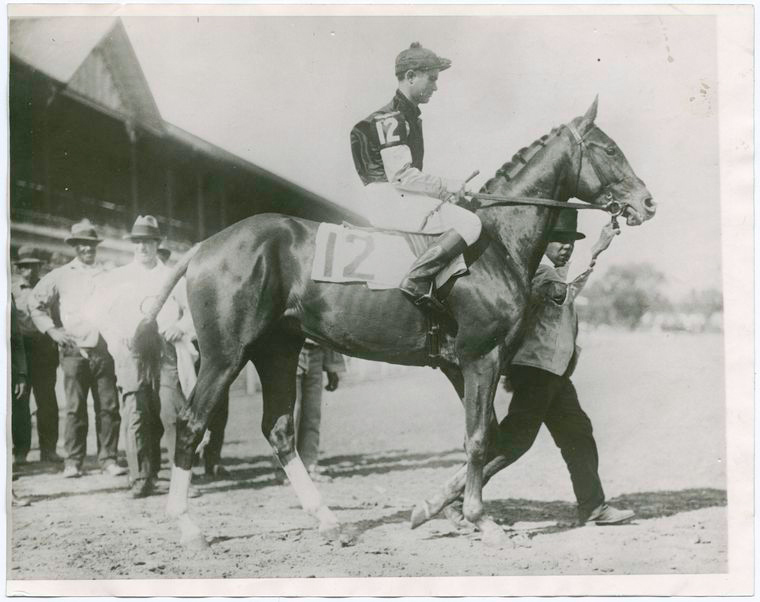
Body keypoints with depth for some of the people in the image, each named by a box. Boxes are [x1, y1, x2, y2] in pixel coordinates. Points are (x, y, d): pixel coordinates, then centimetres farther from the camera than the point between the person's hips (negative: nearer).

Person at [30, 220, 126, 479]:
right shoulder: (61, 275, 8)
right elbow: (35, 303, 11)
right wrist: (52, 330, 1)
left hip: (103, 351, 1)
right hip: (74, 351, -1)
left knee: (108, 407, -1)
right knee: (75, 408, -3)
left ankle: (108, 458, 6)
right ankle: (73, 461, 4)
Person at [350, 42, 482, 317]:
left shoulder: (409, 116, 19)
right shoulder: (390, 118, -13)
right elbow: (400, 175, -22)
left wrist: (441, 190, 12)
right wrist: (444, 187, -17)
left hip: (401, 196, 10)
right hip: (387, 198, -10)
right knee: (469, 224, -21)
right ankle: (417, 281, -28)